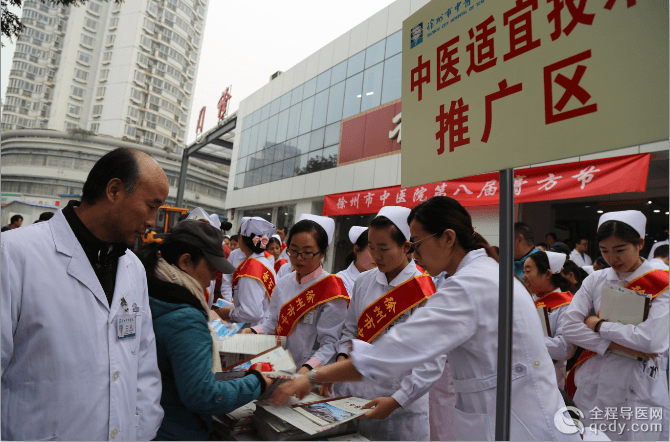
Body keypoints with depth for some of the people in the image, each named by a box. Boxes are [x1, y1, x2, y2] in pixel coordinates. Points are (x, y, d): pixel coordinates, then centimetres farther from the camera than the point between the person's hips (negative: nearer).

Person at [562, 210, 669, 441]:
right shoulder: (596, 280, 1)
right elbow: (569, 326, -7)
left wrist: (598, 325, -12)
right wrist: (616, 346, -15)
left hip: (640, 388, -3)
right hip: (594, 381, 3)